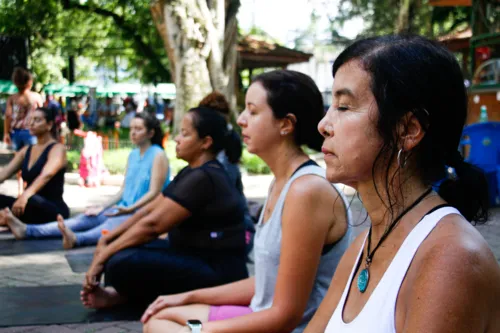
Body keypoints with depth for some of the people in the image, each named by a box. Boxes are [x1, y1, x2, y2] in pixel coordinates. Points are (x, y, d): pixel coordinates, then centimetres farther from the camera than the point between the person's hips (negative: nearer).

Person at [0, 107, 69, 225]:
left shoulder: (57, 149, -6)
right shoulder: (26, 150, 15)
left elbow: (47, 174, -27)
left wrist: (26, 194, -45)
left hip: (55, 210, -6)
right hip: (33, 207, 6)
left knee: (31, 200, -37)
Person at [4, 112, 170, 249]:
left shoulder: (158, 155, -7)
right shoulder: (133, 155, 18)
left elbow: (154, 193, -14)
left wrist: (130, 209, -26)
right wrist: (103, 207, 9)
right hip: (125, 209, 8)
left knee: (112, 224, -38)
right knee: (83, 219, -12)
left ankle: (76, 238, -69)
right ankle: (28, 230, -29)